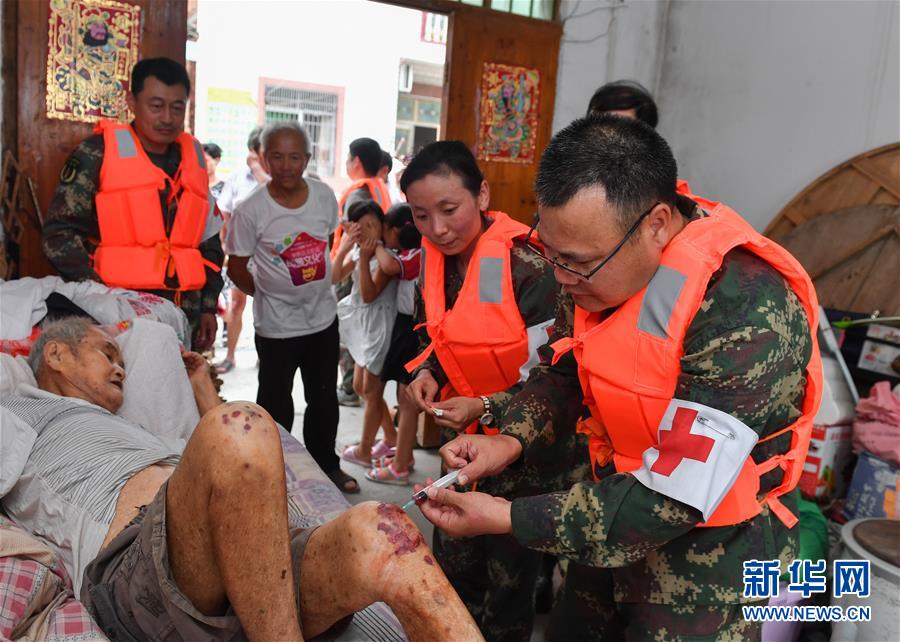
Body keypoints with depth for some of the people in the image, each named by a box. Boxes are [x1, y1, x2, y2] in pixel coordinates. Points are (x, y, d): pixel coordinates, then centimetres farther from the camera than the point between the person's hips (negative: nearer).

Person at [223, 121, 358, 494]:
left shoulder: (324, 196, -7)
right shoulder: (251, 210, -18)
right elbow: (236, 268, -8)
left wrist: (318, 279, 9)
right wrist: (268, 293, 0)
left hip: (323, 316, 4)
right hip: (277, 326, -4)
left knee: (324, 399, 19)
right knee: (276, 405, 11)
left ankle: (326, 465, 38)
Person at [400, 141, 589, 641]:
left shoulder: (529, 268, -24)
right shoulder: (433, 267, -2)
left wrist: (488, 409, -27)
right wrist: (428, 374, -6)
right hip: (465, 443, 6)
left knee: (509, 580, 12)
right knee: (452, 570, 18)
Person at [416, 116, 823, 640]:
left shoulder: (747, 312, -32)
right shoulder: (601, 260, -9)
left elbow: (675, 495, -30)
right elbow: (563, 365, 6)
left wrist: (506, 518, -26)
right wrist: (511, 440, -12)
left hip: (709, 560, -6)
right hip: (619, 510, 6)